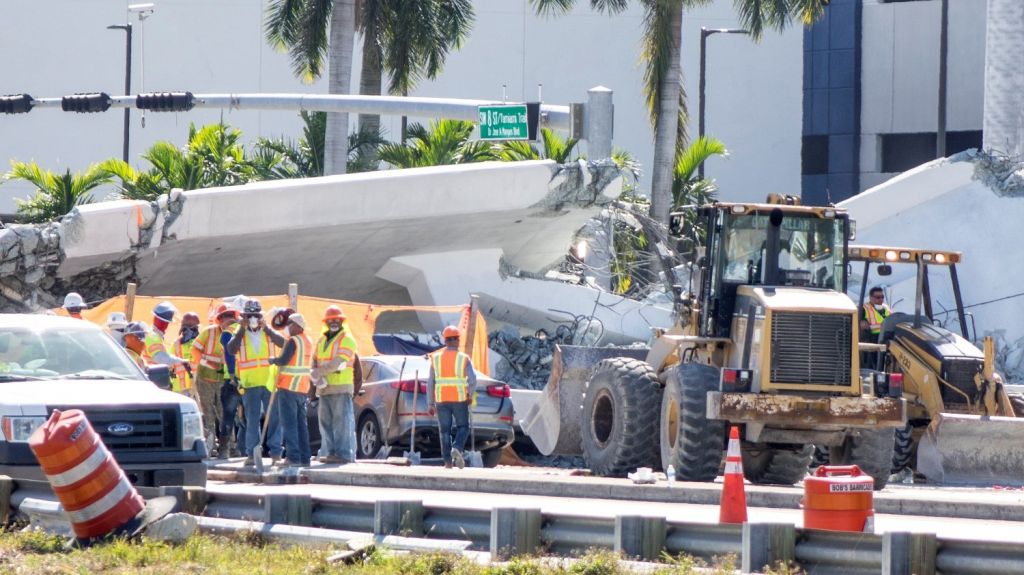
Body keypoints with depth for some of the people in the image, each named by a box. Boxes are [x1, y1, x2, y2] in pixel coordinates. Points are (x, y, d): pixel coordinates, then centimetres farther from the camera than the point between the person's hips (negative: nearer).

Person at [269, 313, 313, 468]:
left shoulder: (293, 341, -14)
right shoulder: (307, 341, 13)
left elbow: (283, 360, -21)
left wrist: (273, 360, 0)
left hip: (289, 388, -8)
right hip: (303, 389, 8)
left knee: (289, 423, -6)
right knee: (301, 424, 11)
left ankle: (293, 457, -11)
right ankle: (304, 458, 11)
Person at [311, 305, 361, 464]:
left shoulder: (347, 340, -3)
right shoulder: (321, 341, 19)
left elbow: (339, 363, -15)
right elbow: (315, 363, 13)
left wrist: (319, 372, -11)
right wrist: (318, 378, -7)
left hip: (341, 388, -7)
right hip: (324, 389, 7)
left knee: (342, 422, -9)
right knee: (326, 422, 7)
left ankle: (344, 454, -11)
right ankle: (330, 452, 10)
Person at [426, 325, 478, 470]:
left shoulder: (436, 358, 3)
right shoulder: (464, 359, -3)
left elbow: (430, 383, 1)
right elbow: (472, 379, -10)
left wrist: (430, 403, 5)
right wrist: (470, 395, 8)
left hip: (442, 400, 2)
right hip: (460, 399, -2)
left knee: (445, 431, 7)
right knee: (463, 427, 11)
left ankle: (447, 462, 2)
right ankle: (457, 448, -15)